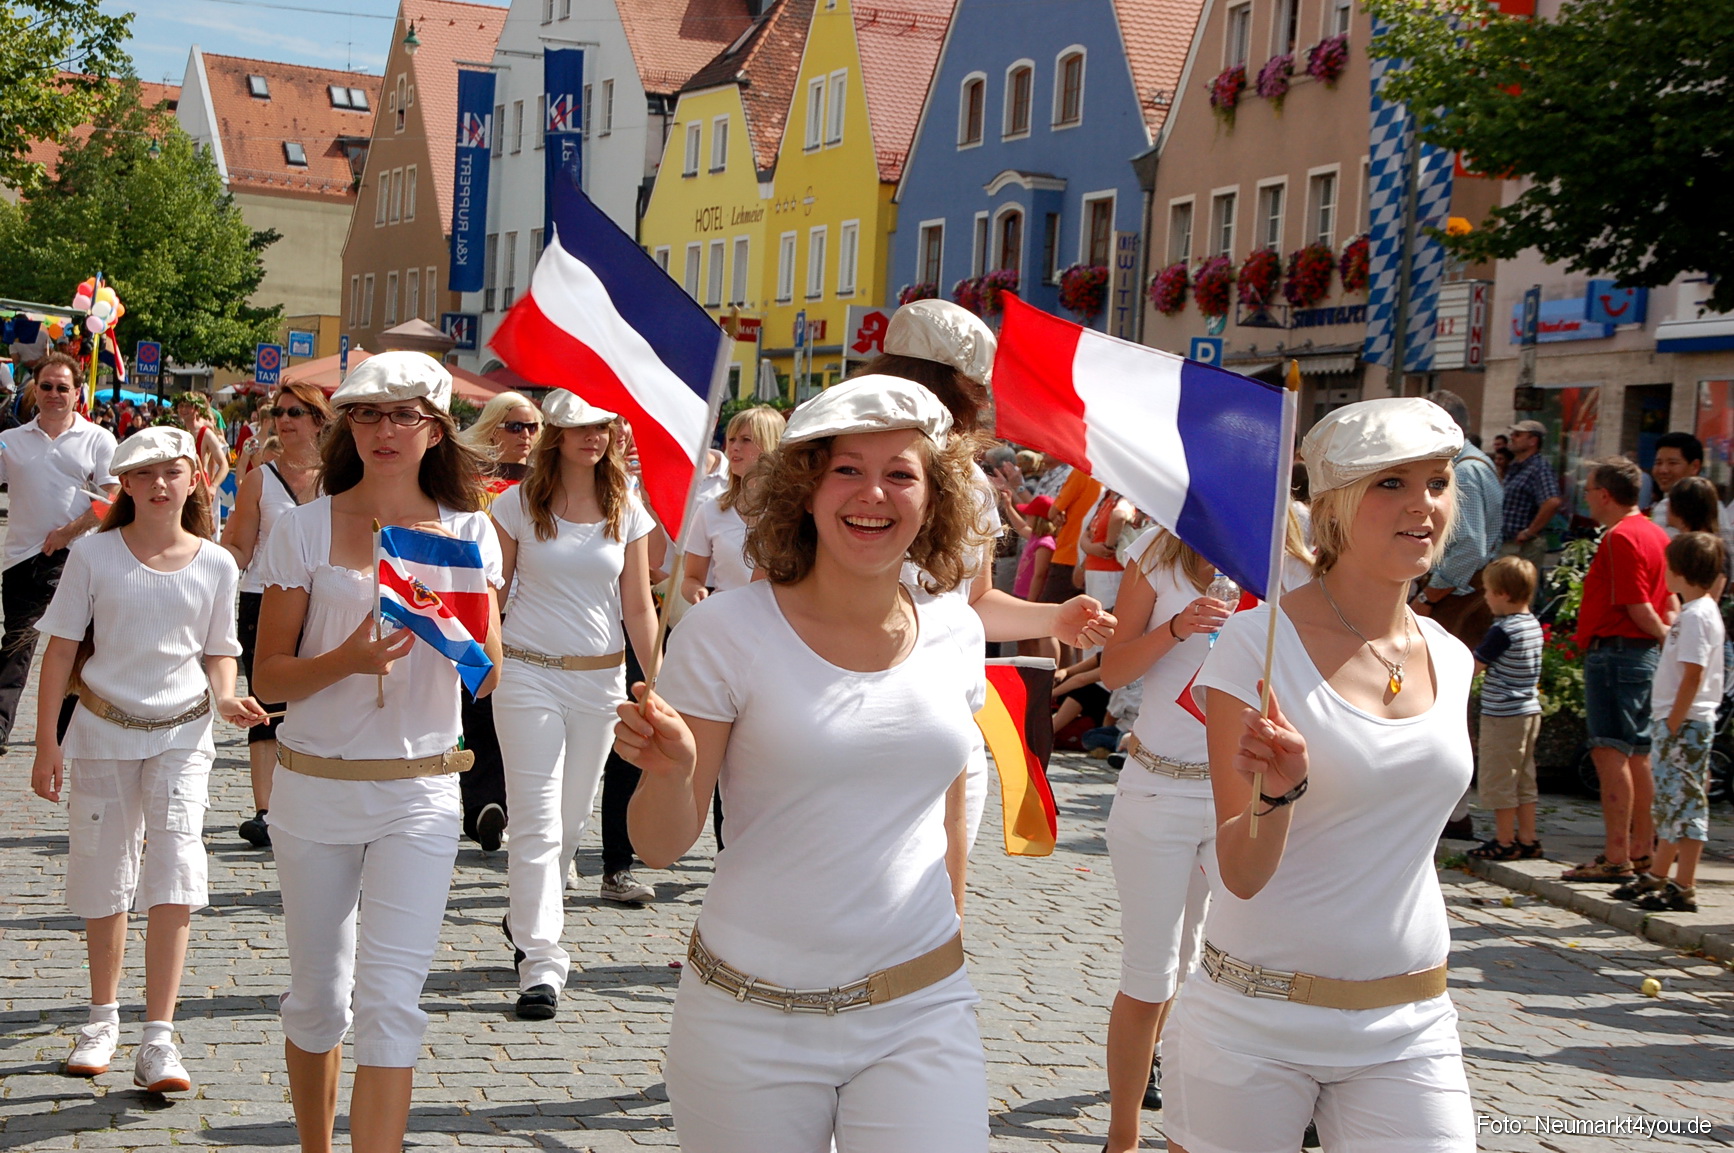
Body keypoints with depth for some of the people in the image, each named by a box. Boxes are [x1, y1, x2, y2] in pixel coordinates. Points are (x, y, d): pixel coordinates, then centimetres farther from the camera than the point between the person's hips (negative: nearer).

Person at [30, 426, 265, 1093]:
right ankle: (103, 1019, 30)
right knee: (104, 885, 10)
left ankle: (158, 1042, -10)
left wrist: (227, 698, -13)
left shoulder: (215, 565, 0)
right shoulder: (94, 555, -3)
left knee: (174, 880, -12)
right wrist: (47, 742, -4)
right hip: (102, 731, 0)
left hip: (181, 734, 0)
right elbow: (61, 650, -1)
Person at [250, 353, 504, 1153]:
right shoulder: (306, 529, -1)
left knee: (391, 1000, -9)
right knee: (318, 998, 11)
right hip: (314, 787, 0)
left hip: (419, 793, 0)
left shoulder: (469, 532, 2)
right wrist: (346, 660, -21)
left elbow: (487, 681, 2)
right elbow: (268, 676, -2)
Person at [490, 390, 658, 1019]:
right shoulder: (518, 504, -1)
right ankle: (540, 962, -8)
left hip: (600, 678, 3)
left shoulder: (627, 511, 5)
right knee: (538, 821, -8)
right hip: (529, 674, -3)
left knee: (572, 819, 12)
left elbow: (638, 606, 6)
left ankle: (527, 916, 35)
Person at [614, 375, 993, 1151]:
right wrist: (668, 771, -27)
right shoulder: (725, 632, -9)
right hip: (752, 1024, -2)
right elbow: (661, 846, -7)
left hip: (922, 1016, 3)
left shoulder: (955, 632, 3)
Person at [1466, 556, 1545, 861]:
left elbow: (1472, 667, -15)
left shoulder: (1502, 630, -20)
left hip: (1502, 716, -9)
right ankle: (1527, 840, 18)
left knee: (1499, 780, 1)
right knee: (1524, 779, 14)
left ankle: (1505, 842, 6)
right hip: (1530, 710, 9)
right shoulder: (1532, 624, 7)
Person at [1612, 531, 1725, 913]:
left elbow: (1693, 677, -22)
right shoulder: (1696, 612, 14)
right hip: (1680, 721, 10)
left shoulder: (1696, 616, -17)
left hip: (1685, 723, -10)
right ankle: (1658, 876, 28)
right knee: (1670, 802, 18)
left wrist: (1673, 724, -19)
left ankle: (1684, 889, -5)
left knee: (1685, 802, -7)